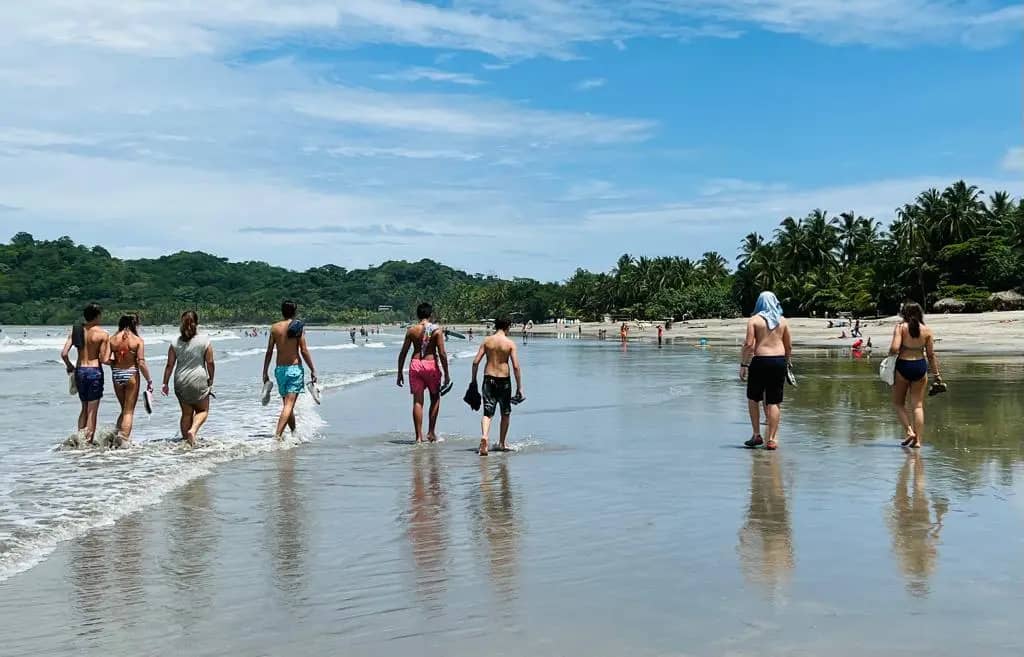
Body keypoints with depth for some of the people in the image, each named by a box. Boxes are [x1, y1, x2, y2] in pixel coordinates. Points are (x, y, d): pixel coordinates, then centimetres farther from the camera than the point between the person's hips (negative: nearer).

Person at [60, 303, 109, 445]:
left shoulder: (75, 331, 2)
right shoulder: (103, 334, -11)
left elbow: (64, 354, -2)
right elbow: (104, 360, -13)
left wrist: (69, 366, 16)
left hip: (79, 371, 5)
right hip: (94, 371, -5)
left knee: (84, 408, 20)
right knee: (92, 410, 3)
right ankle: (88, 442, 3)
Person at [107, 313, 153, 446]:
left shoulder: (112, 339, 0)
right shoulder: (138, 340, -9)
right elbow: (141, 363, -13)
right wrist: (149, 381, -7)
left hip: (116, 375, 3)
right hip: (131, 375, -3)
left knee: (124, 409, 21)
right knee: (129, 411, 5)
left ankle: (118, 434, 6)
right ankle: (124, 440, 2)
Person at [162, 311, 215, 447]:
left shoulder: (176, 343, 2)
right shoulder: (205, 341, -4)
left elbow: (170, 365, 1)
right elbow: (210, 363, -2)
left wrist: (165, 383, 7)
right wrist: (211, 380, 10)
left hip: (181, 382, 3)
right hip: (199, 380, -3)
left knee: (186, 413, 13)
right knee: (203, 410, 10)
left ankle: (186, 439, 15)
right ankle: (193, 430, -16)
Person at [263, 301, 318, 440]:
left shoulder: (274, 328, 4)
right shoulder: (299, 327, -6)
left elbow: (269, 352, 4)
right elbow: (304, 351, -9)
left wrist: (265, 373, 11)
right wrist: (313, 370, -2)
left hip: (279, 369, 4)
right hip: (295, 368, -4)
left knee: (287, 404, 17)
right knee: (289, 405, -8)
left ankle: (294, 433, 29)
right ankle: (278, 434, -21)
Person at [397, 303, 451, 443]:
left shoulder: (411, 330, 3)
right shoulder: (436, 330, -4)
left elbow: (403, 353, 3)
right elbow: (442, 353, -8)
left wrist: (400, 372, 11)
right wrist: (446, 373, -2)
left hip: (415, 365, 2)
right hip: (431, 365, -2)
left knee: (417, 401, 4)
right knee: (435, 398, 17)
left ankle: (419, 436, 3)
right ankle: (431, 432, 15)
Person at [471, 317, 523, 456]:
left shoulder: (486, 341, 3)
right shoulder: (510, 343, -5)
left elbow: (475, 362, 0)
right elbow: (516, 366, -9)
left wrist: (474, 380, 10)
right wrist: (519, 387, -4)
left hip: (488, 379, 2)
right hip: (504, 379, -2)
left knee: (487, 412, 0)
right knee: (506, 413, 17)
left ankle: (484, 435, -27)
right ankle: (502, 443, 23)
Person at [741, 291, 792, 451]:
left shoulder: (754, 320, -2)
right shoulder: (783, 321, 8)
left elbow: (749, 344, -10)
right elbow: (789, 346, 9)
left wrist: (743, 364, -5)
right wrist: (786, 363, 21)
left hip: (760, 361, -2)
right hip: (779, 361, 3)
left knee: (753, 399, 15)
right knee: (774, 402, 4)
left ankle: (756, 435, 13)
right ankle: (771, 439, 3)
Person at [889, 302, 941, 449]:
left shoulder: (900, 327, -7)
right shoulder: (927, 330, 2)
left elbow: (894, 348, -18)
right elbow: (931, 355, 3)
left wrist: (890, 354, 5)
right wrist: (936, 374, 9)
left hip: (903, 366, -3)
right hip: (920, 366, 3)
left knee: (898, 403, 14)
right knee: (918, 405, 7)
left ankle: (910, 431, -2)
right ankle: (917, 440, 4)